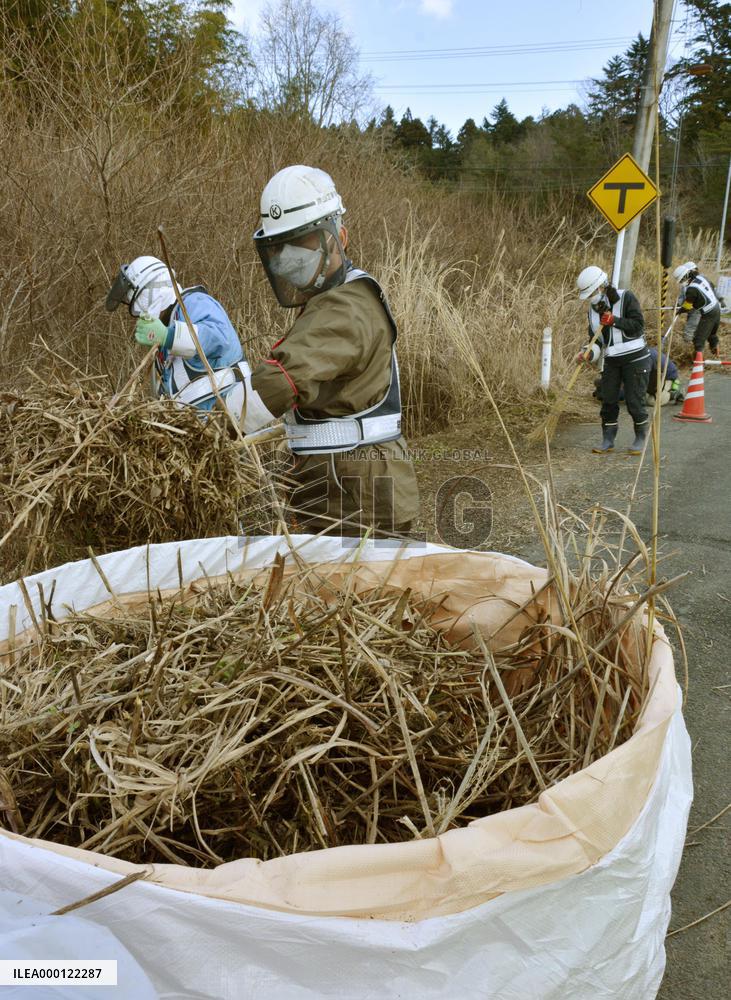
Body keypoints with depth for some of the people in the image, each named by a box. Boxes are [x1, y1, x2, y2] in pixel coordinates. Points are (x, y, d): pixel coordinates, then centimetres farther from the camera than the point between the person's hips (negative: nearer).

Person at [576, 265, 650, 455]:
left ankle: (641, 439, 14)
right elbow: (595, 338, 8)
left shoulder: (626, 297, -11)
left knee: (634, 401, -3)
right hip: (611, 361, 5)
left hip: (635, 359, -5)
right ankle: (608, 441, 13)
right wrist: (588, 353, -11)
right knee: (608, 401, 3)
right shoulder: (593, 309, 7)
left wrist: (614, 321, -25)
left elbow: (638, 325, -16)